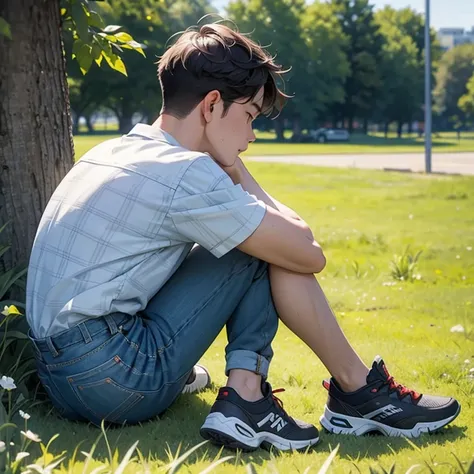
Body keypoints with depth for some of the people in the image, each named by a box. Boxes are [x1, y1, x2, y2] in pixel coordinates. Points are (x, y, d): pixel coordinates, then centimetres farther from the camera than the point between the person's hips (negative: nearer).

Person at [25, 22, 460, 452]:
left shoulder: (119, 151, 16)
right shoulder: (186, 174, -14)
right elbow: (309, 253, -7)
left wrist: (228, 168, 10)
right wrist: (235, 169, 1)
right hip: (111, 379, -9)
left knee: (258, 235, 13)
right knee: (272, 247, -3)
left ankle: (245, 398, 0)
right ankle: (357, 391, 7)